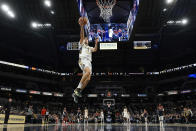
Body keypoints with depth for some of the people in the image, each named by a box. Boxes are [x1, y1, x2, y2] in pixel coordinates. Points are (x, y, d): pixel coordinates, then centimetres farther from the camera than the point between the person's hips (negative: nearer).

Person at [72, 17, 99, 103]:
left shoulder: (89, 48, 34)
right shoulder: (81, 44, 20)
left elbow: (95, 50, 13)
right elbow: (82, 36, 4)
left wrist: (96, 43, 0)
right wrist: (82, 26, -5)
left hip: (88, 62, 6)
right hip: (83, 60, -6)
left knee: (88, 78, -10)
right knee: (88, 72, -35)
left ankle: (77, 93, -5)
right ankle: (78, 88, -33)